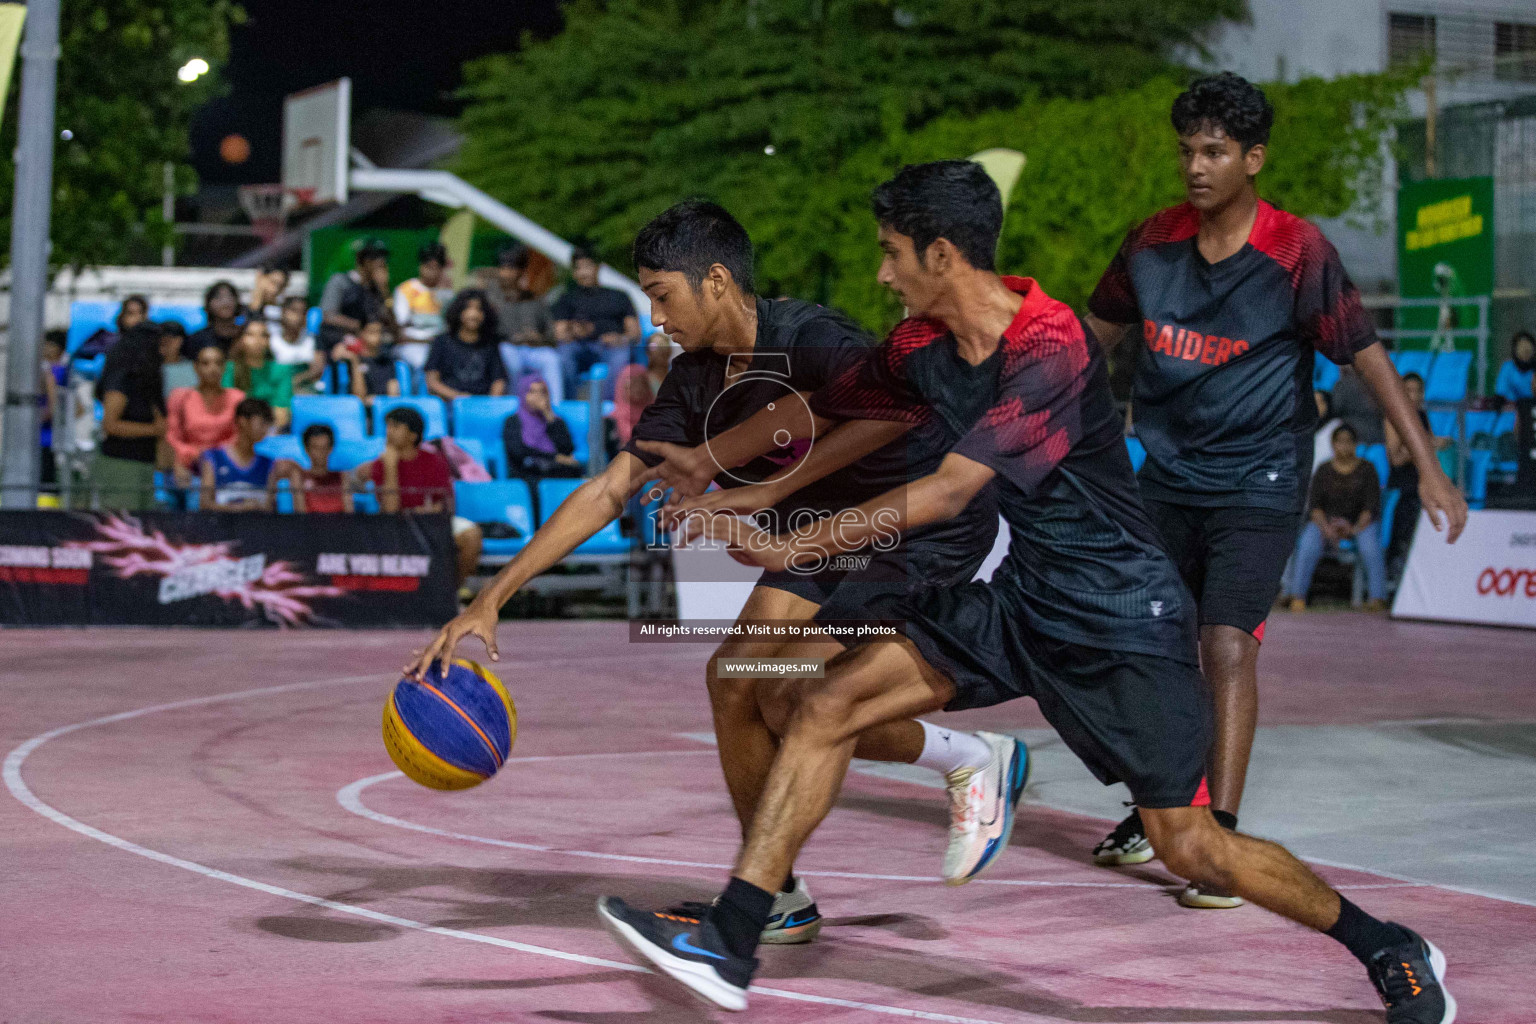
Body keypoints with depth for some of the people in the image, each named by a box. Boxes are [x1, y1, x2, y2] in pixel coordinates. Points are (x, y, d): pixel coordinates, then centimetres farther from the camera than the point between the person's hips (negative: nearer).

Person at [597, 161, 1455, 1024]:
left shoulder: (1050, 351, -24)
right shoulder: (926, 345, 1)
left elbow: (945, 494, -28)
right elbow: (822, 415, 16)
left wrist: (791, 547, -25)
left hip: (1124, 619, -7)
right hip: (1022, 599, 8)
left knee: (1189, 846, -7)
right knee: (821, 706, -5)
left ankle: (1392, 952, 15)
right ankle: (730, 940, -3)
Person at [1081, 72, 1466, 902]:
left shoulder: (1298, 252, -12)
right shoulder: (1153, 243, 1)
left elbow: (1365, 356, -10)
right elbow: (1098, 331, 17)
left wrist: (1428, 467, -14)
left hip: (1257, 486, -5)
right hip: (1165, 481, 5)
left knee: (1228, 646, -18)